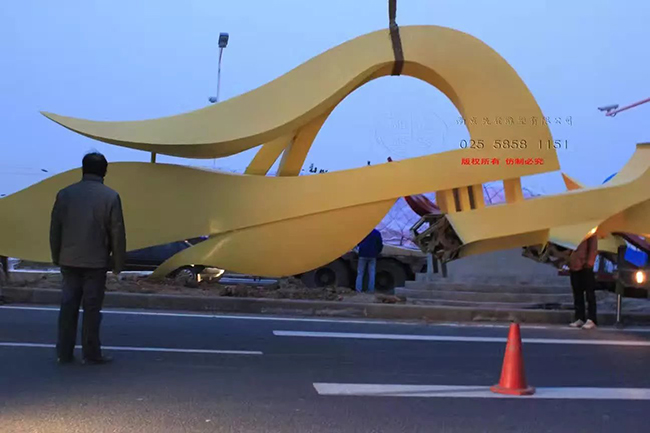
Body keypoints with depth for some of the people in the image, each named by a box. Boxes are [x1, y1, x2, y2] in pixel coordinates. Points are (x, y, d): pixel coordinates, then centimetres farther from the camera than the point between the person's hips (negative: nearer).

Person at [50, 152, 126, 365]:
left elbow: (55, 229, 6)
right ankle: (91, 354, 7)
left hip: (69, 260, 3)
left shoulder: (65, 194, 2)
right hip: (96, 262, -3)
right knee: (91, 308, 3)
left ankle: (64, 353, 14)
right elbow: (117, 233, -6)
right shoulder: (110, 196, -8)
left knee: (68, 306, 10)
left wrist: (57, 257, 17)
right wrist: (118, 263, 3)